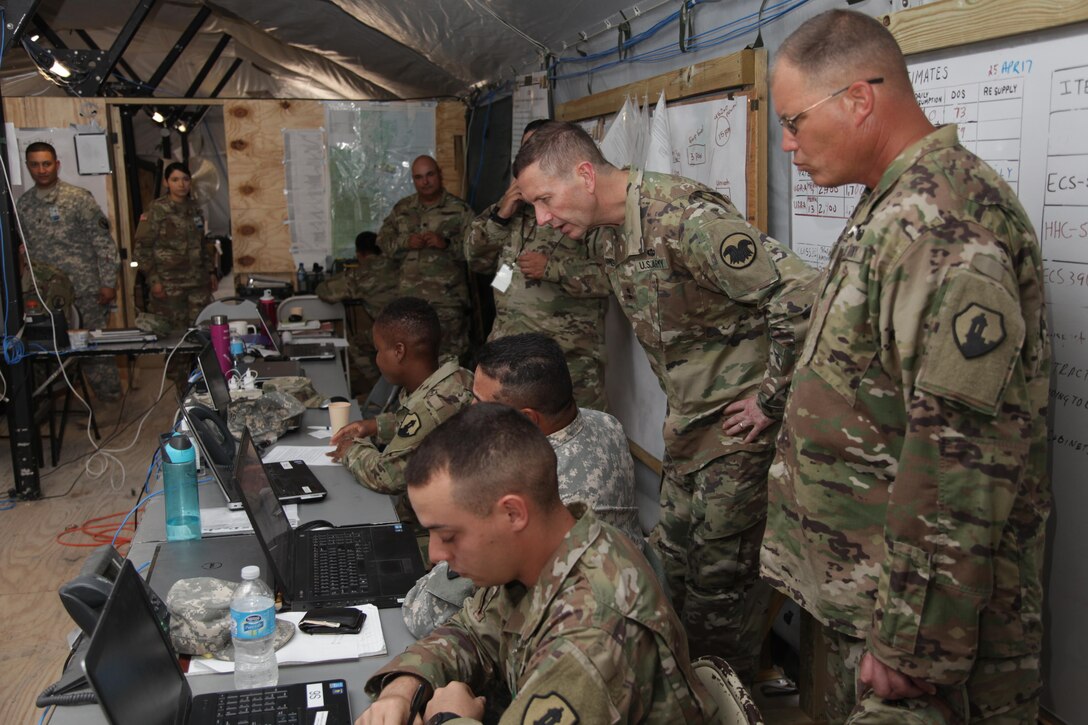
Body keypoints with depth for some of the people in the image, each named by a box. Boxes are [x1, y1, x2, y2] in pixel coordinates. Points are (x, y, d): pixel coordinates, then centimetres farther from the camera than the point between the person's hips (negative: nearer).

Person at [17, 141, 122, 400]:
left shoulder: (79, 198, -6)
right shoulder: (23, 204, 9)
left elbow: (103, 242, -7)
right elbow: (27, 249, 15)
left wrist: (108, 282, -11)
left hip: (86, 291, -4)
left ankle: (110, 402, 11)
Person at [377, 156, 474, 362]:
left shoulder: (459, 210, 1)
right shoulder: (402, 209, 14)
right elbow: (383, 240, 12)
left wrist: (446, 243, -19)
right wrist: (405, 242, -7)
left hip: (447, 300, -4)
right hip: (409, 297, 4)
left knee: (449, 357, -4)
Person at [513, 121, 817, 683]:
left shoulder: (683, 216, -24)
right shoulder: (613, 238, 7)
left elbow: (798, 293, -30)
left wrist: (771, 399, -21)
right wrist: (680, 407, 16)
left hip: (738, 421, -9)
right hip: (688, 423, 9)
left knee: (719, 574, 2)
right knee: (674, 555, 19)